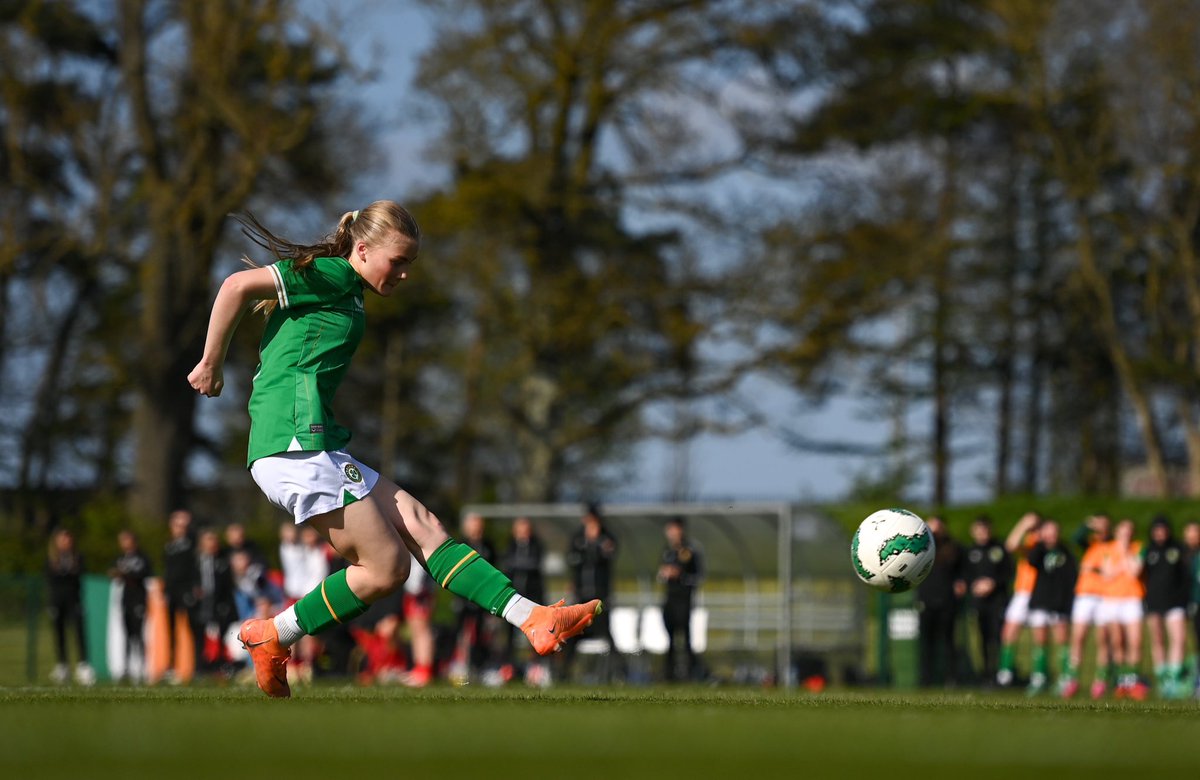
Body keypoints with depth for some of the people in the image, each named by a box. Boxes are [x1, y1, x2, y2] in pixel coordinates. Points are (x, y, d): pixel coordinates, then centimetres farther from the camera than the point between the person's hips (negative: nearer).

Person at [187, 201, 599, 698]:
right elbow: (237, 286, -12)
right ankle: (271, 638, 1)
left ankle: (534, 620, -6)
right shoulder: (332, 275, -6)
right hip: (296, 446, -10)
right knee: (386, 568, -8)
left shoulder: (347, 296, 23)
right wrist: (211, 366, -4)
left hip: (312, 448, 10)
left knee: (420, 525, 1)